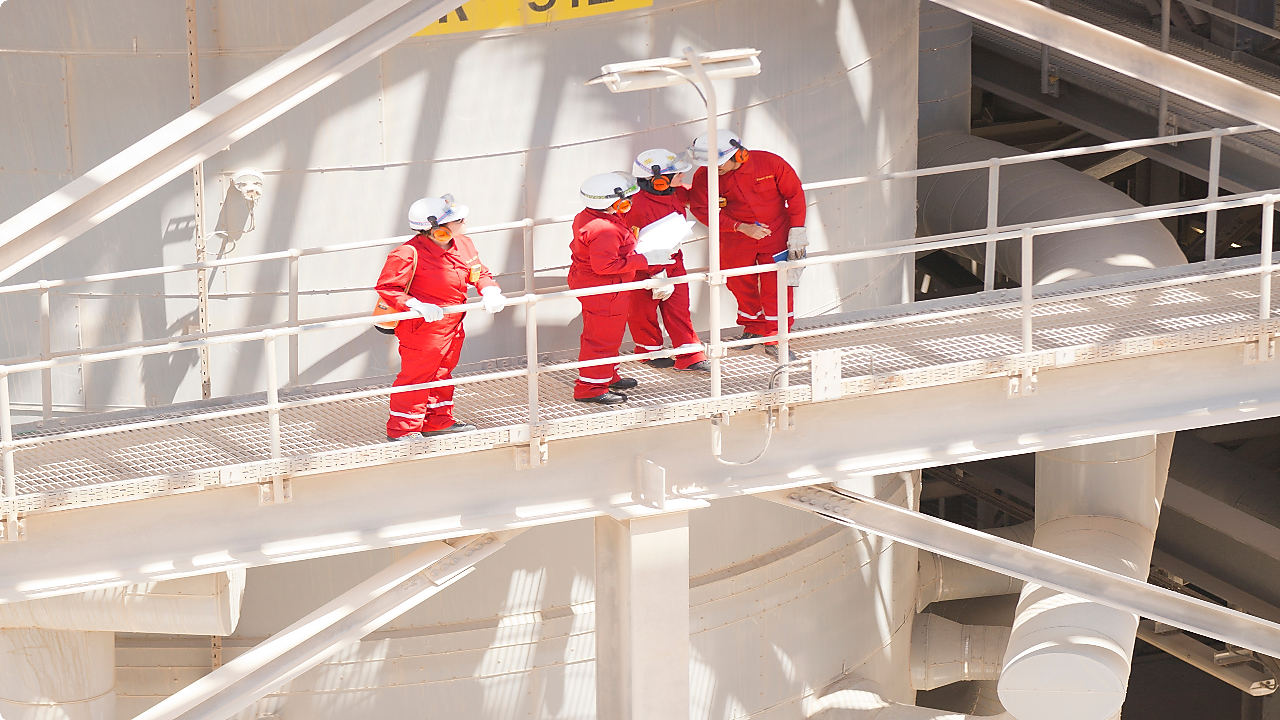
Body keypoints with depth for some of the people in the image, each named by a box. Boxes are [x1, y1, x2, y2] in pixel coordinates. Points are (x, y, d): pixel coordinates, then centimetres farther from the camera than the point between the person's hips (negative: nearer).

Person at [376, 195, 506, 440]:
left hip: (452, 326, 8)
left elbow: (479, 273, 11)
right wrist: (416, 306, -32)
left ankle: (438, 421, 36)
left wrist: (490, 291, -10)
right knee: (416, 375, -1)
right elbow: (386, 287, -22)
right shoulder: (409, 254, -26)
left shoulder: (463, 245, -2)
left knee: (442, 373, 20)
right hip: (422, 328, -8)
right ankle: (403, 428, 9)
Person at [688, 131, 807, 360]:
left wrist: (796, 230, -7)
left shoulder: (770, 163, -17)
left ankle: (774, 338, 11)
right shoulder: (704, 177, -15)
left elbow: (794, 194, -6)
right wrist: (742, 227, -23)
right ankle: (753, 328, 36)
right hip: (736, 241, 1)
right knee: (742, 287, 12)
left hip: (775, 235, -1)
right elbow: (703, 210, -16)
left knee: (777, 287, -1)